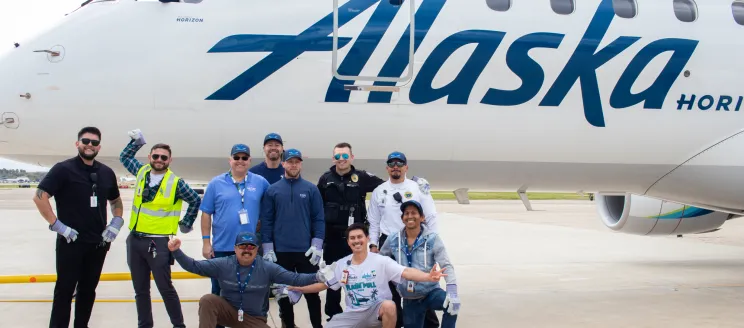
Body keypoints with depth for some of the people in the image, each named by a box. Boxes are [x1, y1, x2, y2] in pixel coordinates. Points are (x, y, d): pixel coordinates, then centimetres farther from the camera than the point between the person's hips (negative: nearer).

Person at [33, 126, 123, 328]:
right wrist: (57, 225, -16)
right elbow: (39, 197, -13)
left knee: (88, 290, 12)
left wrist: (117, 222, 8)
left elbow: (116, 200, 24)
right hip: (70, 242, -5)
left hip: (98, 243, 5)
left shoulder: (107, 173, 8)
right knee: (65, 290, -1)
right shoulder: (63, 169, -7)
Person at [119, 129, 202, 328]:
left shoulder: (176, 183, -7)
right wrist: (136, 142, 12)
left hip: (158, 242, -5)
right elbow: (124, 157, 24)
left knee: (165, 288, -3)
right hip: (135, 240, 5)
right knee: (140, 289, 12)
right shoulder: (142, 173, 6)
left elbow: (196, 201, 5)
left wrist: (186, 223, 8)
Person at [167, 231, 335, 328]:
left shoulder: (268, 268, -10)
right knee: (207, 300, -25)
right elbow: (194, 266, -6)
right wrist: (177, 251, -21)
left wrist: (317, 277, -29)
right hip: (228, 311, 1)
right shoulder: (222, 265, -8)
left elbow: (294, 278, -14)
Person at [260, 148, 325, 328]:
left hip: (306, 251, -1)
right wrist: (267, 248, -4)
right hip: (281, 251, 1)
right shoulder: (272, 190, 3)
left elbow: (318, 219, 1)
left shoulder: (311, 189, 3)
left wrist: (317, 245, -7)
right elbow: (266, 221, 2)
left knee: (311, 291, 4)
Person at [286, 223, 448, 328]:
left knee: (389, 305, -38)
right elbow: (324, 284, 15)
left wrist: (428, 277, -41)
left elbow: (406, 272, -24)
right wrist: (298, 289, 10)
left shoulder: (381, 261, -10)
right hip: (353, 314, 3)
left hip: (377, 311, -3)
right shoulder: (341, 265, 3)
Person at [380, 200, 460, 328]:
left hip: (430, 292, -3)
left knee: (451, 303, -33)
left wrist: (452, 292, -30)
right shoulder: (393, 240, -1)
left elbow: (446, 266, -16)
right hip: (409, 300, 3)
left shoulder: (432, 239, -8)